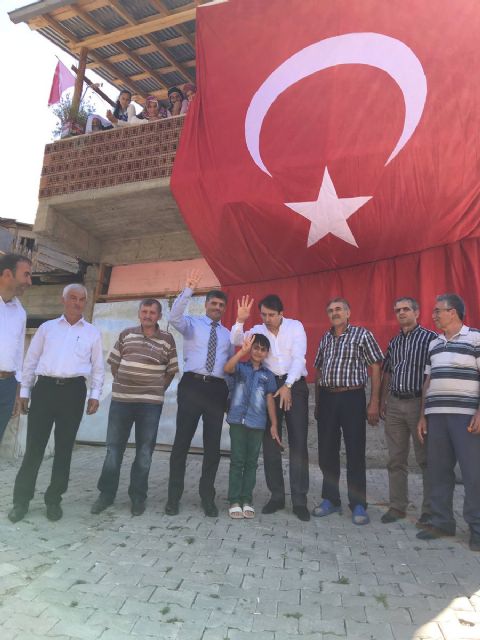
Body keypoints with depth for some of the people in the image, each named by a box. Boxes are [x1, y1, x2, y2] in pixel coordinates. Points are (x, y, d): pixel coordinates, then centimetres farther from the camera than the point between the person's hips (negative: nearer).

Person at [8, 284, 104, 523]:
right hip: (45, 387, 0)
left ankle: (54, 499, 20)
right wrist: (24, 390, 6)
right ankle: (21, 500, 15)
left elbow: (97, 367, 9)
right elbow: (31, 360, 11)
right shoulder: (47, 327, 11)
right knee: (34, 446, 1)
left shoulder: (92, 332, 9)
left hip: (74, 391, 0)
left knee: (64, 448, 6)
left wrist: (95, 394, 0)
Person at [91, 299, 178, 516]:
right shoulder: (126, 334, 7)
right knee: (114, 448, 8)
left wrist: (158, 390, 3)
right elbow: (114, 362, 13)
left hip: (151, 403, -1)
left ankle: (138, 497, 21)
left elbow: (171, 370, 8)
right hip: (121, 399, 1)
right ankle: (106, 493, 24)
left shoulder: (167, 339, 2)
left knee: (144, 451, 7)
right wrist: (122, 384, 7)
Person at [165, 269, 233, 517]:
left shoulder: (227, 334, 19)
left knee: (213, 445, 7)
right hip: (192, 385, -3)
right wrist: (188, 290, -26)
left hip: (217, 389, 4)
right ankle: (174, 497, 13)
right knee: (182, 442, 1)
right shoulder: (191, 323, 6)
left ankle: (207, 497, 21)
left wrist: (231, 391, 13)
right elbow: (174, 317, -17)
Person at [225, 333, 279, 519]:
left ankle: (246, 500, 19)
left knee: (251, 462, 9)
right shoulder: (240, 367, 2)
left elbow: (270, 400, 9)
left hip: (257, 423, 2)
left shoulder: (268, 375, 9)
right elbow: (227, 368, -20)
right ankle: (234, 501, 11)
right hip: (238, 420, -2)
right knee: (237, 460, 2)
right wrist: (243, 351, -29)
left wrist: (274, 424, 5)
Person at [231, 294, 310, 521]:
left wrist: (288, 385, -21)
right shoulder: (257, 330, 7)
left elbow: (298, 358, -10)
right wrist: (240, 320, -24)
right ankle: (277, 496, 17)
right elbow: (236, 341, -8)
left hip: (295, 385, -2)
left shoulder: (296, 326, -1)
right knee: (270, 443, 5)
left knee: (298, 443, -2)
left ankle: (299, 500, 5)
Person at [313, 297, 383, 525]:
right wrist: (317, 403, 13)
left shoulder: (362, 334, -1)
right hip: (327, 398, 5)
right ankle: (330, 500, 24)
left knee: (355, 453, 1)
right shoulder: (326, 338, 14)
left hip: (352, 398, -5)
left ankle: (358, 506, 14)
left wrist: (374, 403, -10)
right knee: (327, 453, 10)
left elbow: (376, 368, -3)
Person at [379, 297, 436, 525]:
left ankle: (430, 510, 15)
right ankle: (397, 506, 20)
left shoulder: (430, 338, -2)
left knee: (426, 459, 3)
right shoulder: (393, 342, 15)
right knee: (396, 459, 10)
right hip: (394, 404, 5)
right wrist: (382, 401, 11)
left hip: (418, 402, -5)